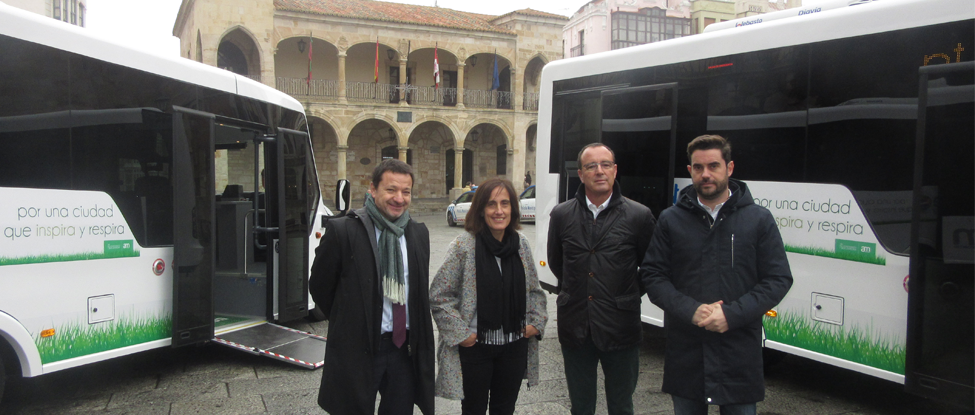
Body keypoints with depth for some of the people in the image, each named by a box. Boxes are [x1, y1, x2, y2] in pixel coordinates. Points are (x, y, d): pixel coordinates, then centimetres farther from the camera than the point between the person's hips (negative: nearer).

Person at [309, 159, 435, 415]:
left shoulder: (419, 233, 4)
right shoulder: (342, 230, -12)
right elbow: (319, 287, -2)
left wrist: (417, 334, 11)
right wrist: (347, 324, 6)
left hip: (405, 348, 4)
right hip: (357, 350, -4)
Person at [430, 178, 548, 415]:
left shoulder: (521, 244, 1)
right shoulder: (464, 245, -13)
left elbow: (535, 290, 13)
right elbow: (439, 295, -10)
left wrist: (537, 322, 1)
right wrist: (460, 333, -12)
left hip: (515, 347, 4)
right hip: (475, 347, -4)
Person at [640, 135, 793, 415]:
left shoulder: (759, 219, 1)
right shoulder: (671, 220, 4)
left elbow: (779, 280, -1)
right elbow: (652, 275, 1)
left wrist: (732, 314, -14)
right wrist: (690, 311, -14)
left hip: (739, 351, -1)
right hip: (685, 351, 1)